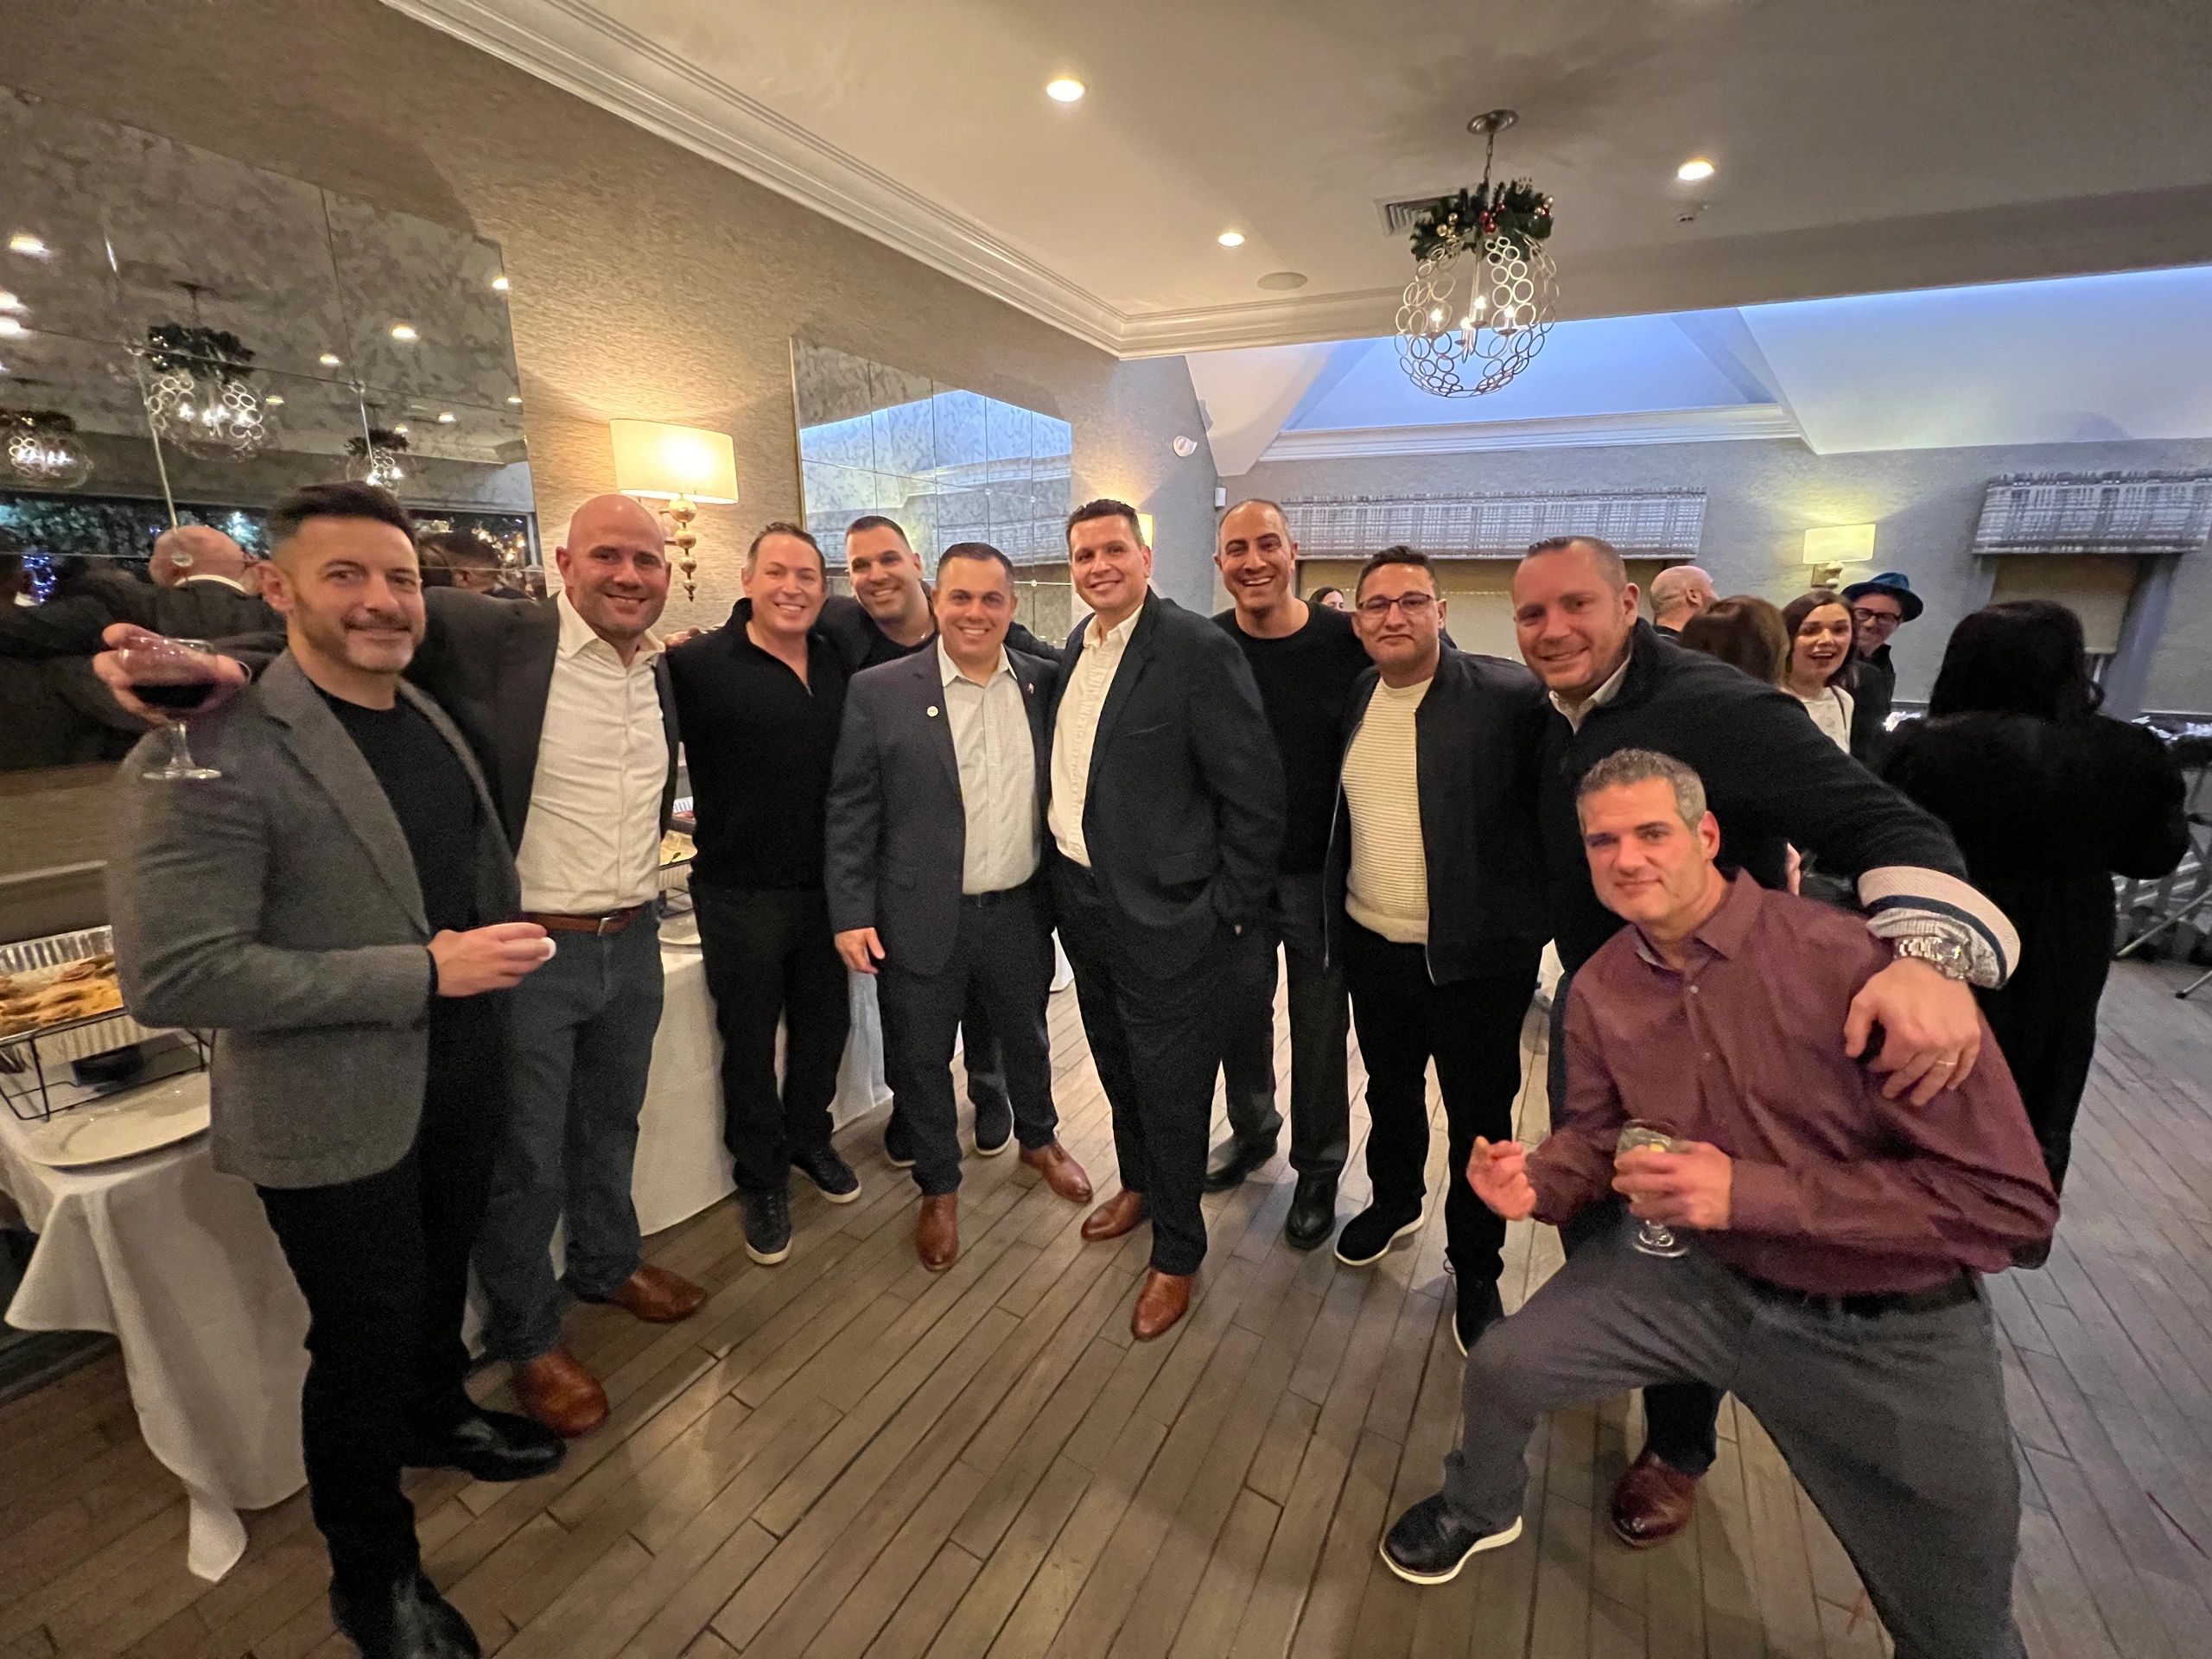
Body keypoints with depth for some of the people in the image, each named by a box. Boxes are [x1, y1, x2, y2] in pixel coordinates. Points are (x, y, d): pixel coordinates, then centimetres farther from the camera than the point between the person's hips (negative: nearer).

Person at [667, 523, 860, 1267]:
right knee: (751, 1040, 13)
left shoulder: (838, 661, 4)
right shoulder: (698, 664, -11)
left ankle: (809, 1137, 46)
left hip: (827, 888, 5)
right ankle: (761, 1175, 36)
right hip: (740, 894, -4)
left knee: (825, 1023, 20)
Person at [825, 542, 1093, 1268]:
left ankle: (1039, 1138, 51)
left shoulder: (1043, 684, -1)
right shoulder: (879, 691, -9)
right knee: (922, 1058, 14)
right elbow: (851, 812, -7)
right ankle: (939, 1187, 39)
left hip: (1020, 911, 3)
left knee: (1026, 1036, 23)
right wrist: (851, 914, -9)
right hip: (922, 919, -2)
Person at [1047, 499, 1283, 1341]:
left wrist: (1227, 915, -14)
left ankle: (1177, 1255, 31)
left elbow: (1255, 796, -17)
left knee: (1170, 1088, 8)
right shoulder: (1076, 645, 7)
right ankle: (1139, 1183, 49)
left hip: (1163, 915, -7)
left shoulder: (1199, 651, -17)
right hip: (1080, 894, 7)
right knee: (1116, 1062, 23)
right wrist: (1065, 866, 11)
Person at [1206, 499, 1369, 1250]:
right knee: (1239, 1017, 17)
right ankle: (1252, 1130, 44)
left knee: (1319, 1029, 12)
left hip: (1319, 875, -2)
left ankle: (1319, 1168, 34)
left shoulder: (1348, 641, -10)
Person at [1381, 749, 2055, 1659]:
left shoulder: (1853, 963, -28)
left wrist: (1749, 1192, -30)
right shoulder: (1599, 987, -8)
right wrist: (1537, 1182, -17)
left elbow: (2008, 1199, -24)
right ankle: (1480, 1508, 37)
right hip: (1698, 1271, 4)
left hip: (1892, 1322, -3)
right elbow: (1597, 1132, 5)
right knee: (1502, 1367, 3)